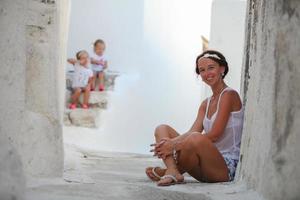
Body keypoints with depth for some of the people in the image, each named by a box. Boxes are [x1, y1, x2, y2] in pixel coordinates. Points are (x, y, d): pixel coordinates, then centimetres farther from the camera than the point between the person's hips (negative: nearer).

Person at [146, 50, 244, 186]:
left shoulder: (229, 95, -6)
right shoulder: (206, 104, 19)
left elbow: (214, 135, -15)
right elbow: (191, 133, 4)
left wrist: (174, 145, -17)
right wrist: (169, 143, -16)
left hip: (226, 167, -8)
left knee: (197, 138, -38)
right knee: (162, 129, 3)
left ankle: (169, 171, -11)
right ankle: (172, 171, -25)